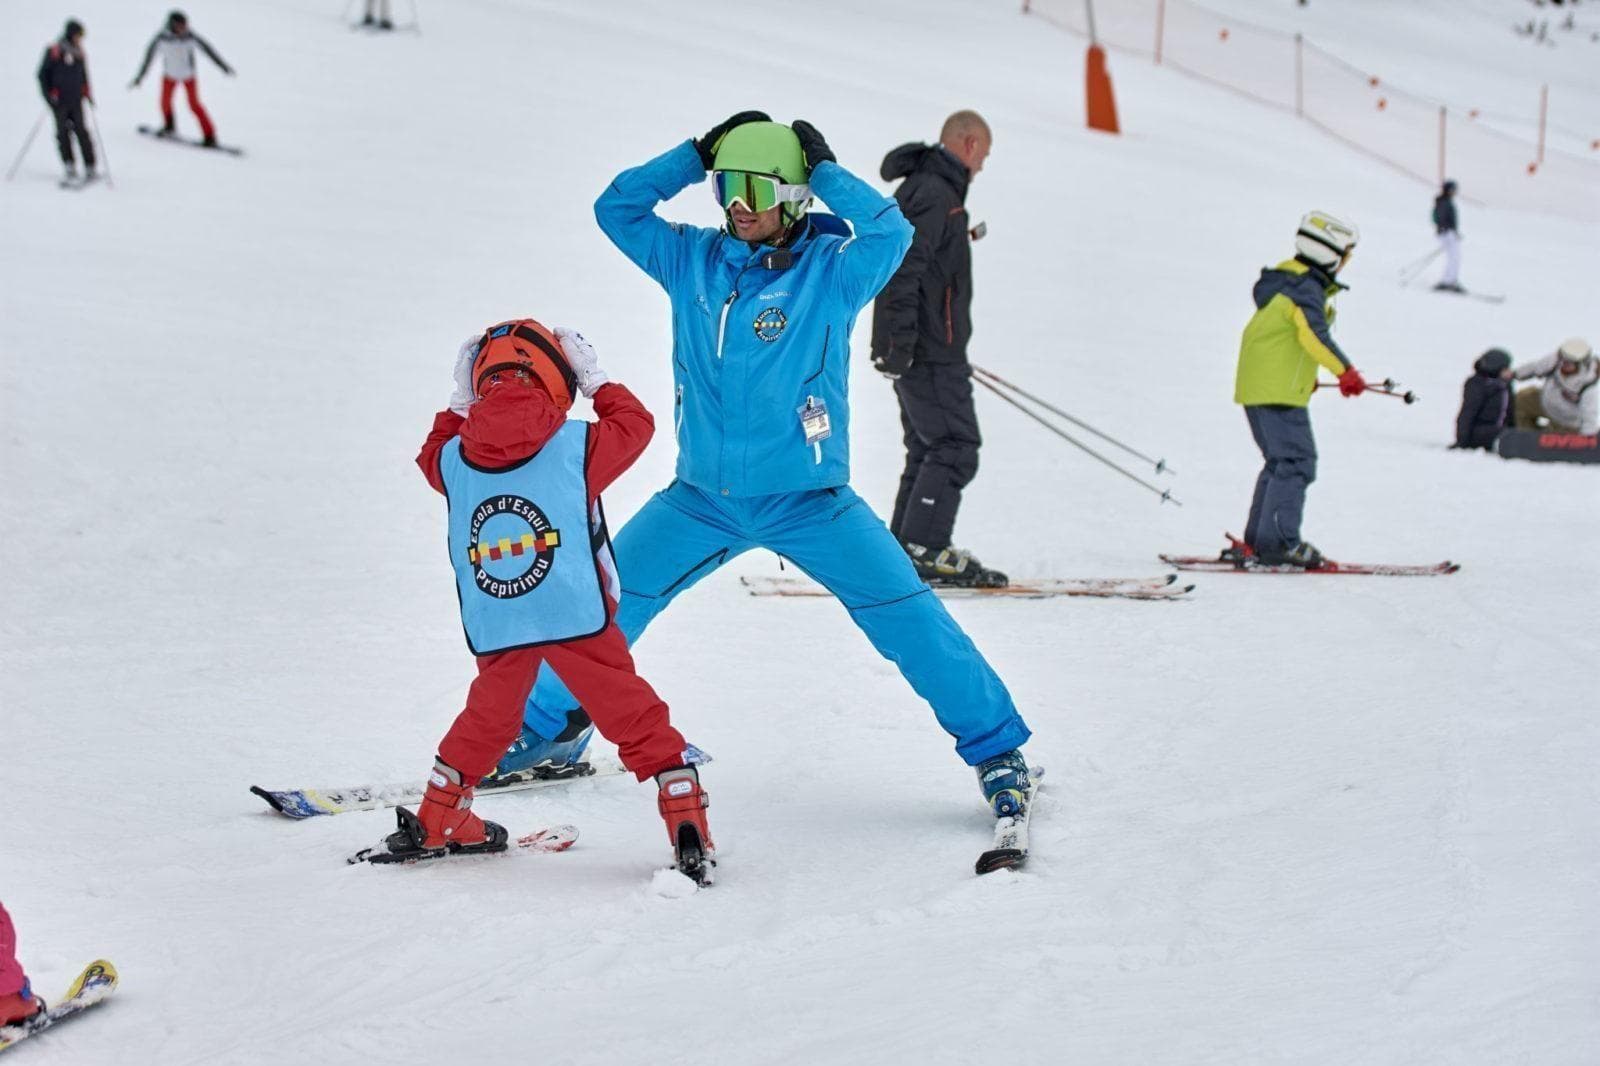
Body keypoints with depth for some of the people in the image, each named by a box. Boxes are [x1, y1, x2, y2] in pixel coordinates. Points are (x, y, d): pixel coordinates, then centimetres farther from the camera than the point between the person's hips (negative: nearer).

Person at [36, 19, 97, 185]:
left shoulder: (80, 54, 10)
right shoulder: (54, 52, -5)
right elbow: (42, 75, -2)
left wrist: (87, 94, 12)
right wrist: (49, 95, -9)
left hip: (76, 100, 3)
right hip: (59, 101, -3)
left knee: (81, 131, -6)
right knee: (63, 132, -4)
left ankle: (89, 167, -5)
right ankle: (70, 167, 1)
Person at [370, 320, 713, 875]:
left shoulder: (455, 458, 3)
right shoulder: (577, 444, -5)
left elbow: (432, 456, 27)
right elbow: (635, 423, 13)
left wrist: (457, 405, 31)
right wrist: (597, 382, 25)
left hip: (495, 630, 4)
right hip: (576, 618, -4)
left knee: (487, 717, 25)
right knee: (633, 715, 3)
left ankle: (435, 823, 35)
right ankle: (686, 818, -4)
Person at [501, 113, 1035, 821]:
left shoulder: (830, 271, -9)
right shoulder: (692, 260, 2)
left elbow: (891, 232, -26)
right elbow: (617, 207, 4)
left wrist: (822, 170, -18)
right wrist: (697, 155, -4)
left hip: (809, 499, -3)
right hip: (701, 497, 3)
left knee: (904, 615, -10)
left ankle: (995, 748, 2)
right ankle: (543, 727, 26)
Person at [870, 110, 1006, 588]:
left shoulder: (927, 188, 20)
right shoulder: (933, 193, -14)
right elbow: (905, 266, -23)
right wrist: (900, 341, -27)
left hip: (920, 348, 11)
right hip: (928, 351, -11)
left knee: (929, 449, 12)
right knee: (955, 446, -10)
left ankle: (905, 551, 12)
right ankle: (924, 549, -12)